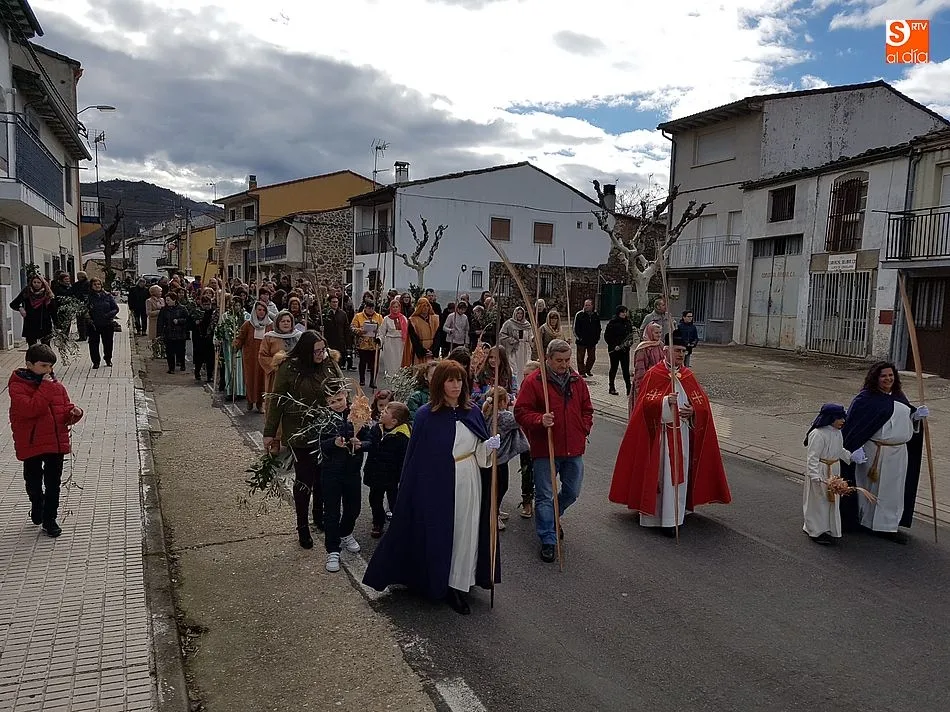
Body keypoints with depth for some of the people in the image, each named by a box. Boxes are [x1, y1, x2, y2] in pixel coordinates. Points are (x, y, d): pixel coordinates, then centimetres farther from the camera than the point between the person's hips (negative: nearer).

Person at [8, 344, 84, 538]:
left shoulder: (57, 385, 4)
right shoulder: (18, 386, -12)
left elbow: (65, 410, 10)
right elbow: (30, 409, -27)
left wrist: (73, 413, -12)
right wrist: (46, 387, -25)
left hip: (56, 443, 3)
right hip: (31, 444, -3)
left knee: (54, 483, 9)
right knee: (33, 482, 16)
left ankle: (50, 519, 20)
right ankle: (37, 504, 44)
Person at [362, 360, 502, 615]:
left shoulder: (472, 413, 4)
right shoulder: (426, 416, -9)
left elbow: (480, 450, 11)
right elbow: (416, 457, -8)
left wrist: (491, 446, -11)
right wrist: (415, 492, -10)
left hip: (469, 484, 4)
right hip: (437, 486, -4)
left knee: (465, 534, 10)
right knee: (438, 534, 5)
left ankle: (457, 586, 25)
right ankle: (437, 582, 24)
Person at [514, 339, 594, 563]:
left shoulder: (577, 380, 8)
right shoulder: (533, 381, -9)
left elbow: (587, 409, 19)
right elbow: (521, 411, -10)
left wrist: (584, 430, 6)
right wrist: (540, 420, -26)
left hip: (574, 448, 5)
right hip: (545, 449, -5)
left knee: (572, 492, 16)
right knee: (545, 495, 1)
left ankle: (552, 518, 43)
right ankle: (548, 540, 11)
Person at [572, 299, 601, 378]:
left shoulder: (596, 315, 9)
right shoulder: (579, 315, -4)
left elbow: (598, 327, 17)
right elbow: (575, 327, -4)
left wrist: (597, 337, 9)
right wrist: (578, 337, -12)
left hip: (592, 341, 4)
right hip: (581, 341, -4)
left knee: (592, 357, 11)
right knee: (580, 357, 2)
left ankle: (588, 370, 29)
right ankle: (582, 372, 13)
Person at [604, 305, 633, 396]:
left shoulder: (628, 323, 8)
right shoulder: (612, 323, -7)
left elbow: (630, 334, 19)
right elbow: (607, 336, -8)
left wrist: (629, 342, -1)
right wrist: (614, 346, -15)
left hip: (625, 349, 4)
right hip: (614, 350, -4)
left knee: (626, 369, 0)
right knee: (614, 368, 8)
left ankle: (629, 390, -1)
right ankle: (612, 388, 19)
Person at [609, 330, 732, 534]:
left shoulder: (688, 376, 8)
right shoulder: (654, 374, -7)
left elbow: (702, 401, 7)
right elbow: (646, 402, -15)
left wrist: (693, 410, -14)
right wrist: (665, 401, -33)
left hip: (681, 433, 5)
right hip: (659, 432, -5)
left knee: (679, 473, 7)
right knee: (658, 473, 0)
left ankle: (672, 518, 16)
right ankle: (654, 513, 12)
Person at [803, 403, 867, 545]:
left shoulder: (837, 432, 3)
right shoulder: (818, 434, -25)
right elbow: (812, 457, -26)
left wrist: (850, 456, 4)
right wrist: (816, 477, -31)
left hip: (834, 471, 9)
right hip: (820, 472, -9)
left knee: (832, 500, 18)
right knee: (818, 502, 3)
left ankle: (828, 528, 33)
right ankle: (816, 532, 16)